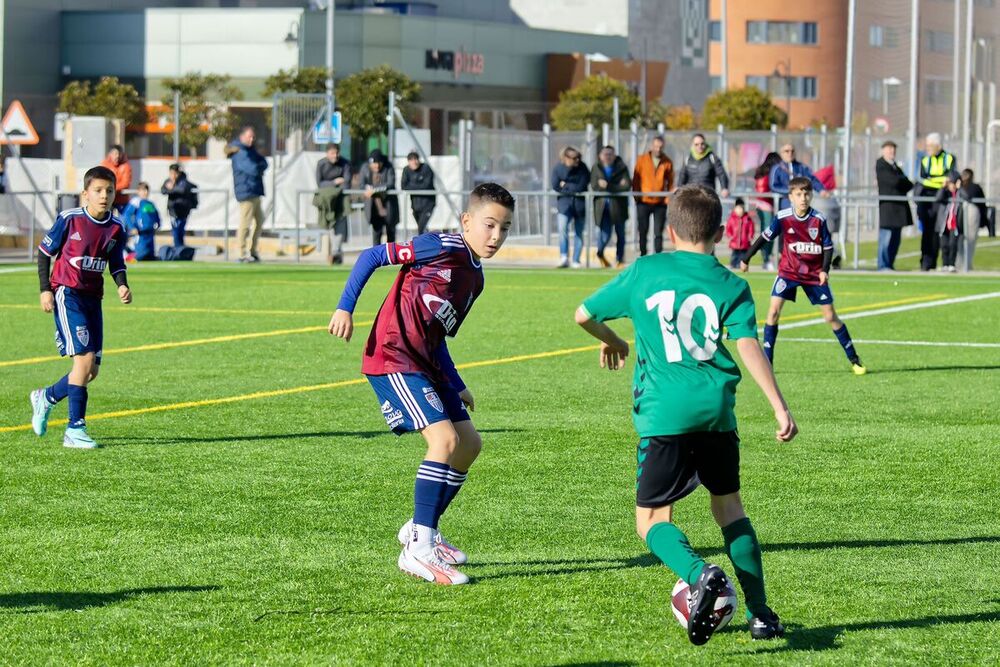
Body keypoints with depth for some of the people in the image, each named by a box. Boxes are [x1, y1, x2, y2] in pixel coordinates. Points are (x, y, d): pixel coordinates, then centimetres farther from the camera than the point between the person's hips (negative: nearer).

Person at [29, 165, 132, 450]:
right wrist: (45, 290, -7)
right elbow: (44, 252, 0)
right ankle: (75, 429, -14)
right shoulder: (69, 219, -10)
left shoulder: (116, 228, 3)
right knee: (85, 359, -18)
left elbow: (116, 264, 14)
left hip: (93, 298, 6)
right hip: (67, 295, -6)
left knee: (91, 370, 6)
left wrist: (122, 286, -6)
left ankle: (47, 397, 33)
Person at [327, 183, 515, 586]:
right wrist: (345, 308, -16)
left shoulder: (474, 279, 16)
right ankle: (418, 549, -19)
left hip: (423, 364, 10)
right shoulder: (443, 248, -10)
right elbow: (372, 256, -9)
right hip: (393, 358, -10)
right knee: (445, 438, -21)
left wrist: (457, 387, 24)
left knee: (470, 443, 13)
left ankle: (421, 530, 27)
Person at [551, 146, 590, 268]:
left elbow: (582, 186, -11)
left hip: (580, 203, 1)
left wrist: (566, 186, -8)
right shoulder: (558, 168, -4)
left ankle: (576, 261, 12)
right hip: (564, 203, -1)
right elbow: (555, 186, -10)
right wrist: (573, 188, -13)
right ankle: (564, 257, -20)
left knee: (579, 233, 5)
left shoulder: (582, 168, -5)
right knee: (562, 228, -21)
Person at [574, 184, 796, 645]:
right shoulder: (731, 286, 6)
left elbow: (584, 315, 16)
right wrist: (780, 407, -9)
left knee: (652, 520, 4)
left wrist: (611, 341, 37)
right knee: (729, 507, 19)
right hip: (717, 410, 2)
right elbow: (748, 346, -7)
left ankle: (700, 575, -26)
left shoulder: (643, 272, 8)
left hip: (663, 414, -2)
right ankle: (760, 614, 16)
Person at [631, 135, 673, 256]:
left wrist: (668, 198, -3)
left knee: (658, 233, 0)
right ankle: (643, 255, 16)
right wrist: (636, 196, -3)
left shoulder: (667, 162, 2)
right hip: (644, 202, 0)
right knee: (643, 232, 7)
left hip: (660, 203, 0)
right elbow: (636, 179, 4)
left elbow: (670, 182, 5)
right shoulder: (642, 160, 1)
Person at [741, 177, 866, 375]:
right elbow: (765, 237, -2)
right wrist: (746, 259, 4)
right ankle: (766, 361, -8)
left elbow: (828, 246, -3)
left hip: (814, 275, 0)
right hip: (788, 271, 0)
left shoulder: (819, 219, -12)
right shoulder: (783, 218, -12)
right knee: (773, 311, -14)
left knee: (831, 316, 3)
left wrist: (824, 270, -16)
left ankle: (854, 360, 15)